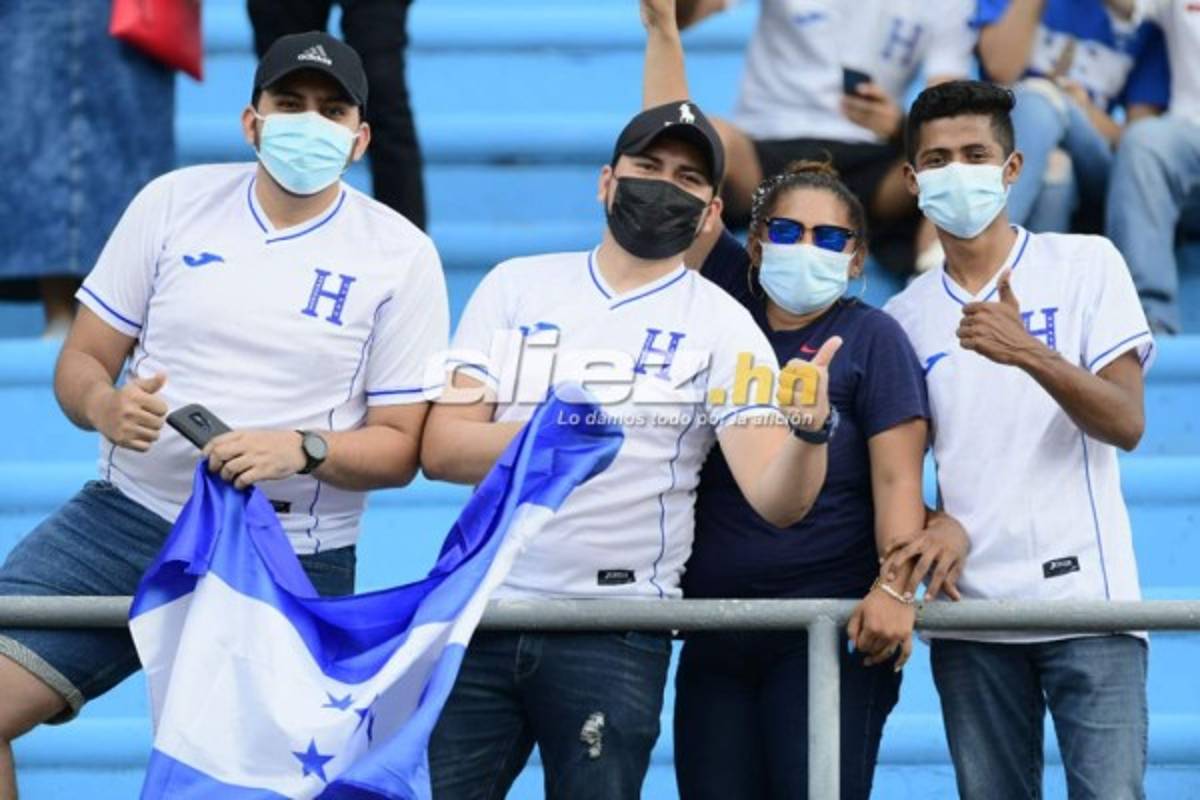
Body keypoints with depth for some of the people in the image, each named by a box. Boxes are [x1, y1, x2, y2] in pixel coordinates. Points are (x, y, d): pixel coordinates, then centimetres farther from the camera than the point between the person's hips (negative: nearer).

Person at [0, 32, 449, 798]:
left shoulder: (400, 255, -2)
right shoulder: (173, 202, 4)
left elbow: (399, 447, -2)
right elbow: (81, 360, 6)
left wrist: (303, 449, -23)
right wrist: (105, 406, -18)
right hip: (127, 518, 2)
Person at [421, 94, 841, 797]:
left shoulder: (723, 326, 2)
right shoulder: (516, 287, 9)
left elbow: (778, 500, -10)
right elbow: (440, 450, 0)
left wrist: (811, 429, -31)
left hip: (615, 634, -2)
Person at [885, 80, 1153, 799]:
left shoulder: (1086, 263, 3)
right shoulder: (906, 317, 13)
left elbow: (1127, 424, -6)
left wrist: (1030, 353, -21)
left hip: (1084, 599, -3)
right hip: (969, 610, 3)